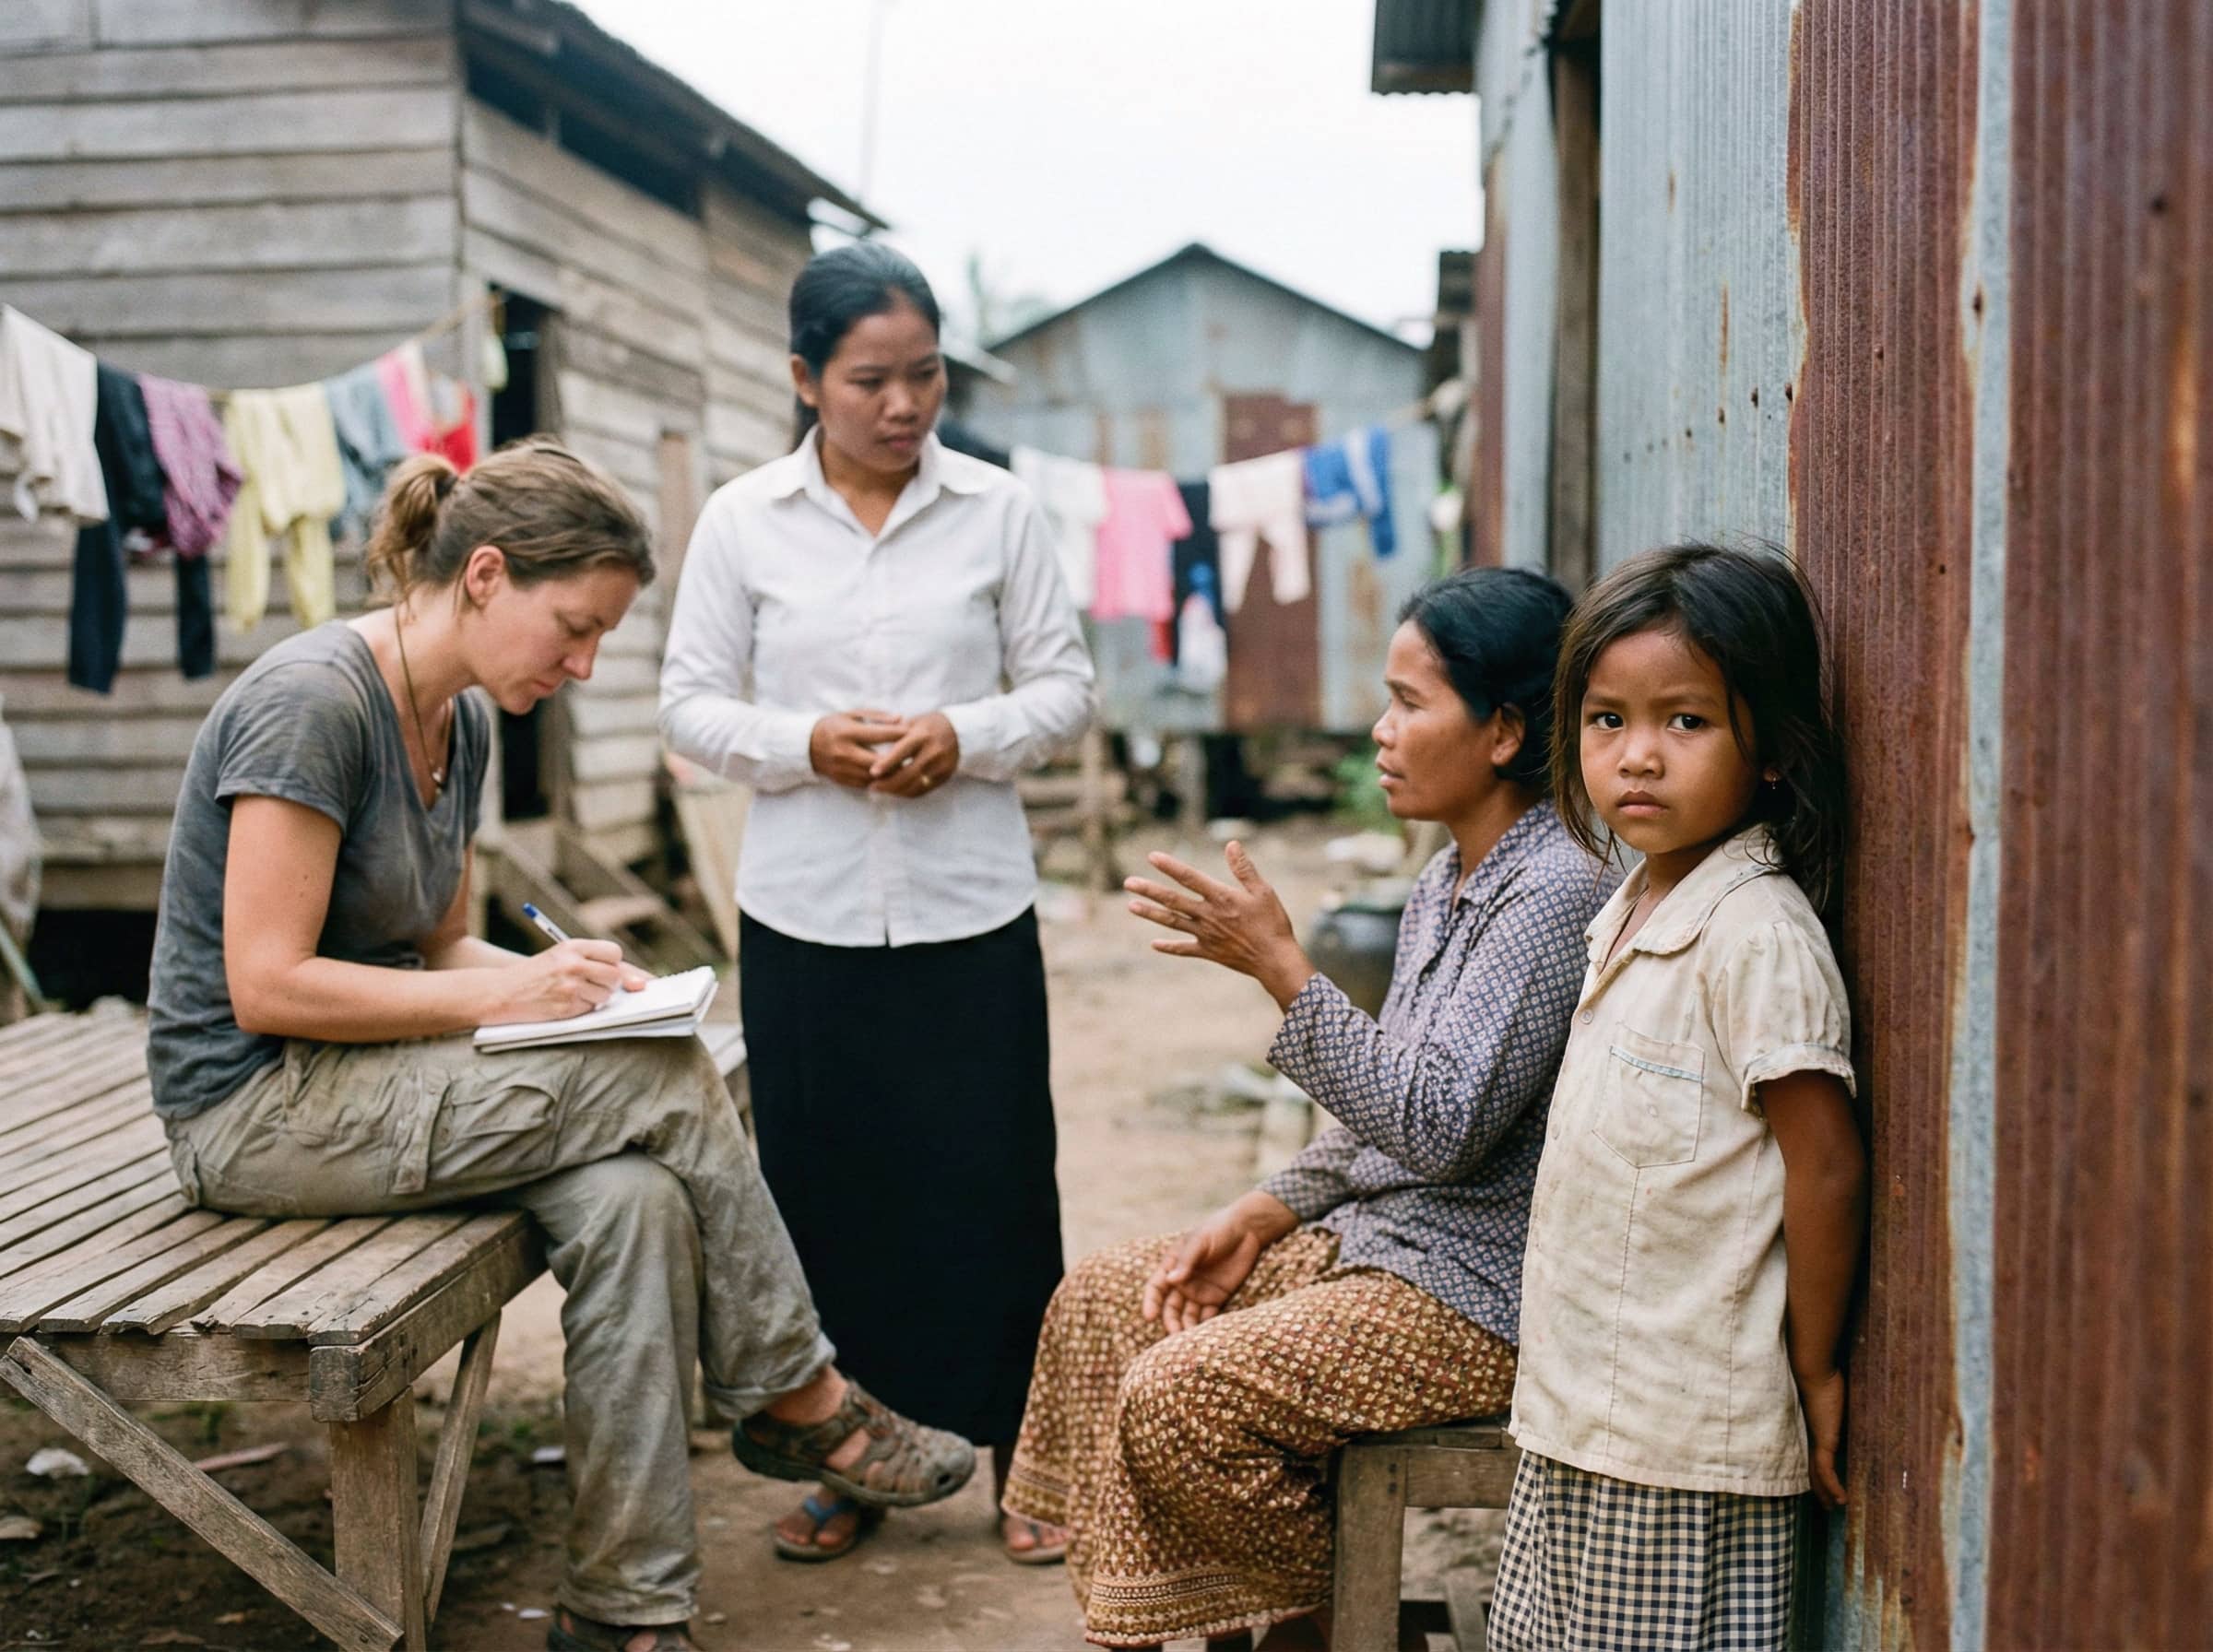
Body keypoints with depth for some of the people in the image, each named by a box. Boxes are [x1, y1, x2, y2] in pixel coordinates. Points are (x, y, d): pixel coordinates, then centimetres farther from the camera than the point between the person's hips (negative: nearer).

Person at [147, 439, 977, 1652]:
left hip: (364, 1082, 8)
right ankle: (797, 1399, -1)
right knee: (666, 1080, -21)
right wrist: (503, 995, -21)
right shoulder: (309, 701, -19)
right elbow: (265, 987, -22)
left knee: (631, 1200, -20)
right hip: (256, 1110, -8)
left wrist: (559, 976, -4)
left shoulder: (461, 723, 8)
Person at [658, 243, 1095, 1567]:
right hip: (807, 912, 1)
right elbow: (693, 703, 5)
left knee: (994, 1178, 3)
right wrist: (805, 746, -14)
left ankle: (1021, 1454, 20)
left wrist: (966, 737, -15)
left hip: (973, 908, 0)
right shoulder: (743, 522, 1)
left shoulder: (998, 509, 1)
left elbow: (1066, 687, 5)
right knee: (826, 1184, 9)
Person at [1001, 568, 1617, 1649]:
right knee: (1098, 1305, 5)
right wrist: (1259, 1217, 5)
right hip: (1378, 1235, 10)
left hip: (1480, 1292, -10)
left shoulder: (1553, 892, -20)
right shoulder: (1448, 880, 10)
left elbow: (1439, 1124, -27)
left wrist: (1280, 967, -28)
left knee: (1175, 1398, -21)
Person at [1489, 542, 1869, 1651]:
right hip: (1580, 1408, 9)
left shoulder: (1757, 934, -18)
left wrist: (1813, 1374, -9)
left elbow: (1826, 1171, -17)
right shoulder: (1633, 910, 9)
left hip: (1685, 1436, -9)